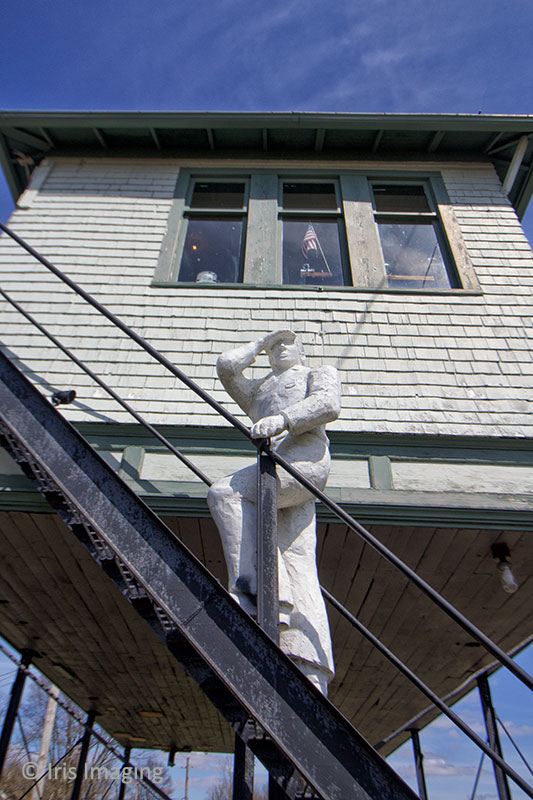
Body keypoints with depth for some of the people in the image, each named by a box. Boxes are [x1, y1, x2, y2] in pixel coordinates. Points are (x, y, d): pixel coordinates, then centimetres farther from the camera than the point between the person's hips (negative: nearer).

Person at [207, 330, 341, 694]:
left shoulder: (320, 373, 26)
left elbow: (328, 404, 2)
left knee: (225, 492, -25)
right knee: (296, 565, -10)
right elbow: (226, 366, 27)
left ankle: (255, 583, -27)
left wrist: (284, 418, -15)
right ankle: (310, 679, -17)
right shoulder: (259, 390, 43)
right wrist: (258, 344, 42)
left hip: (307, 456, -5)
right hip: (277, 470, 5)